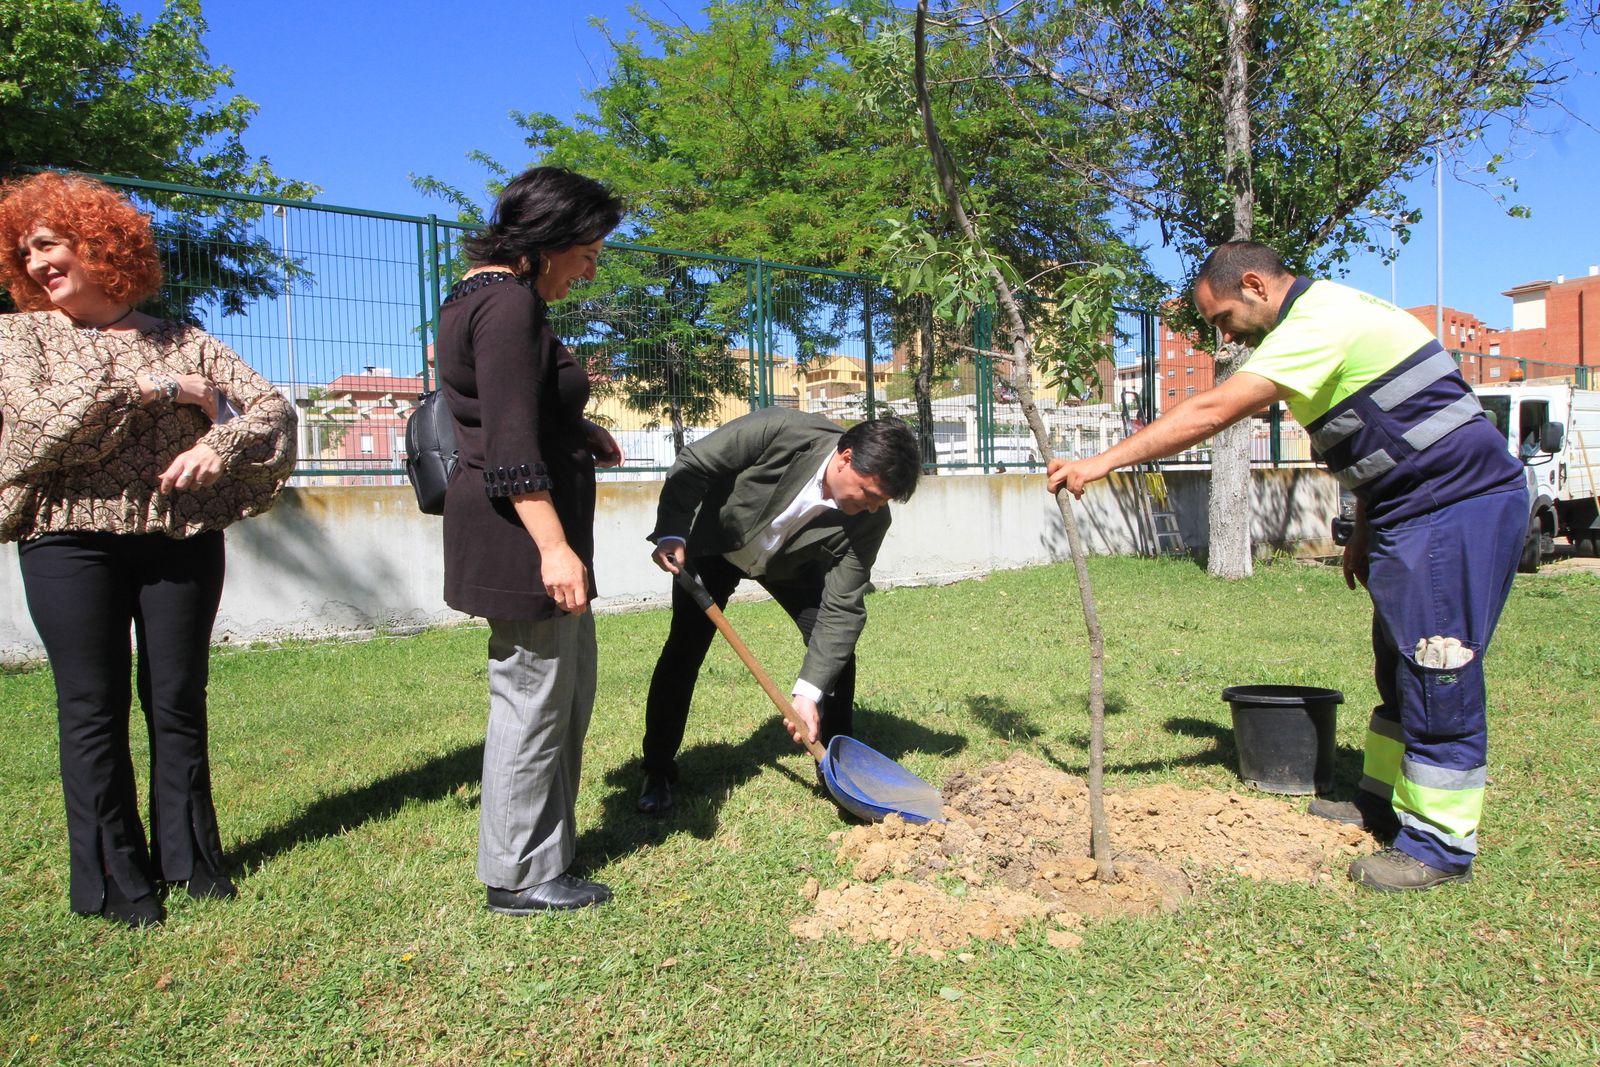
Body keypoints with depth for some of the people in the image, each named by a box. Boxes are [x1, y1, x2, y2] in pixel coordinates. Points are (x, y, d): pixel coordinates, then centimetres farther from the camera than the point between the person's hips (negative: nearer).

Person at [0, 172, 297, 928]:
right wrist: (154, 389, -11)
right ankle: (113, 880, 13)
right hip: (72, 540, -1)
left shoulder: (181, 342, 10)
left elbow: (272, 406, 3)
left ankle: (189, 858, 19)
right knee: (94, 709, 2)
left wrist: (218, 446, -16)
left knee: (179, 701, 6)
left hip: (181, 540, 1)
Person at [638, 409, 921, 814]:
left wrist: (810, 692, -33)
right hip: (716, 544, -2)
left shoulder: (870, 519, -28)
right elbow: (693, 465, -26)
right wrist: (671, 534, -35)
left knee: (837, 644, -9)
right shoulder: (780, 431, -38)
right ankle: (658, 772, 10)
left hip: (790, 562, 3)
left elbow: (841, 607, -27)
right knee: (684, 650, -7)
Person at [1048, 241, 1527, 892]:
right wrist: (1364, 528, 20)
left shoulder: (1320, 322, -20)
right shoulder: (1326, 316, 14)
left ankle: (1440, 845, 4)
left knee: (1437, 672, -6)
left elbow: (1213, 411, -28)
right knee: (1400, 663, 17)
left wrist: (1102, 463, -28)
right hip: (1413, 509, 11)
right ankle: (1385, 801, 30)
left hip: (1458, 506, -11)